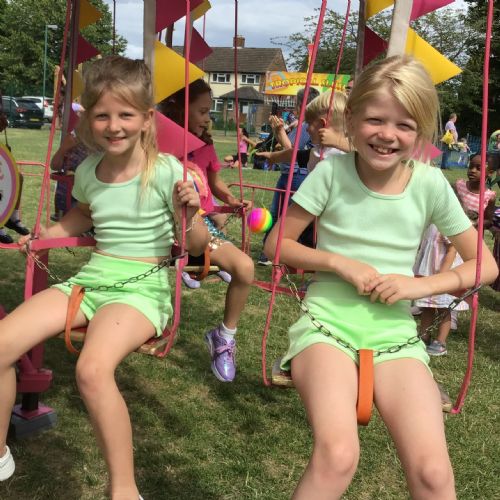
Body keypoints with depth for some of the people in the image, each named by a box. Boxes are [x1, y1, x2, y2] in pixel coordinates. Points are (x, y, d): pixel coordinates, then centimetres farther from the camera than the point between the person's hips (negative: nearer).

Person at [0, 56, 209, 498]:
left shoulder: (165, 171, -9)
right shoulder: (88, 171, 7)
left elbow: (197, 247, -4)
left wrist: (186, 218, -24)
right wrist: (44, 234, 16)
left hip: (142, 285, -6)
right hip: (90, 276, 6)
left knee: (93, 369, -33)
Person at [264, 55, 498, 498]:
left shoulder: (431, 184, -1)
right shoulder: (331, 172, -5)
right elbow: (276, 244, 1)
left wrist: (419, 285, -9)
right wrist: (341, 263, -13)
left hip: (395, 330, 2)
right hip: (328, 320, -2)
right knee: (337, 458, -27)